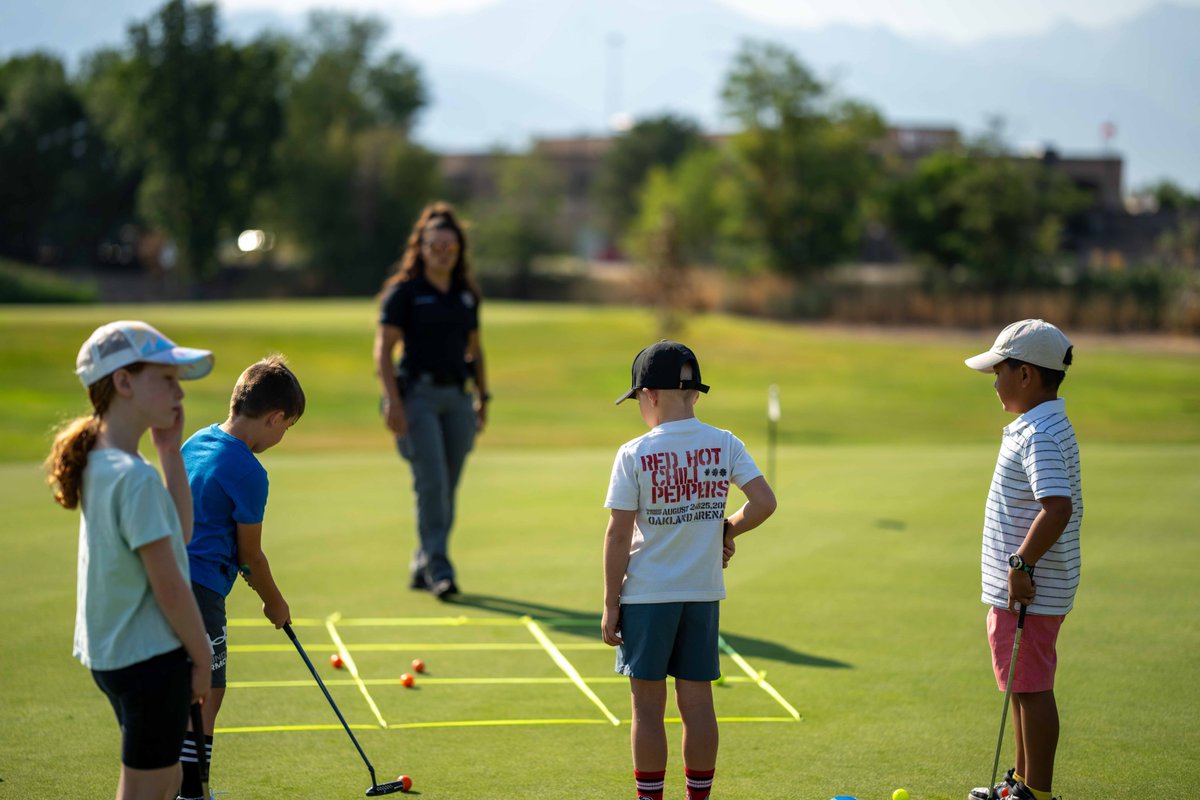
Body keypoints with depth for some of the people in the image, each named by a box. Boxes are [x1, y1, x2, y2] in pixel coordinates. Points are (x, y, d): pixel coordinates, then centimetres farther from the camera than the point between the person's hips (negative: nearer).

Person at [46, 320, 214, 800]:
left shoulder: (99, 464, 7)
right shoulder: (135, 478, -22)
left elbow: (179, 534, 12)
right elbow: (168, 585, -20)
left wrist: (170, 451, 6)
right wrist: (202, 656, -9)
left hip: (111, 652, 9)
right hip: (150, 655, -9)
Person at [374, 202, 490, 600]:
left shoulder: (466, 294, 13)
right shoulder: (403, 291, -2)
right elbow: (383, 349, -6)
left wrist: (483, 398, 16)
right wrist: (392, 401, -16)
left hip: (457, 395, 5)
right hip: (418, 393, -5)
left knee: (448, 487, 5)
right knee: (431, 481, -14)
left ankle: (422, 567, 17)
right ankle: (439, 568, -13)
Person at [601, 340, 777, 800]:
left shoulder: (634, 455, -10)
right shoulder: (725, 445, -2)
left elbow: (619, 536, -9)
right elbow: (764, 503, -9)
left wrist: (610, 603, -3)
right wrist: (727, 530, 9)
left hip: (646, 594, -3)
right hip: (704, 593, 3)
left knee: (648, 706, 5)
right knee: (697, 702, 10)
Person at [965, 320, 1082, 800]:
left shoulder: (1040, 436, -20)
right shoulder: (1043, 428, 13)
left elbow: (1058, 507, -32)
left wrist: (1023, 564, -26)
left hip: (1029, 593, -11)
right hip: (1016, 591, 11)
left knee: (1032, 689, -3)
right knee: (1022, 688, 19)